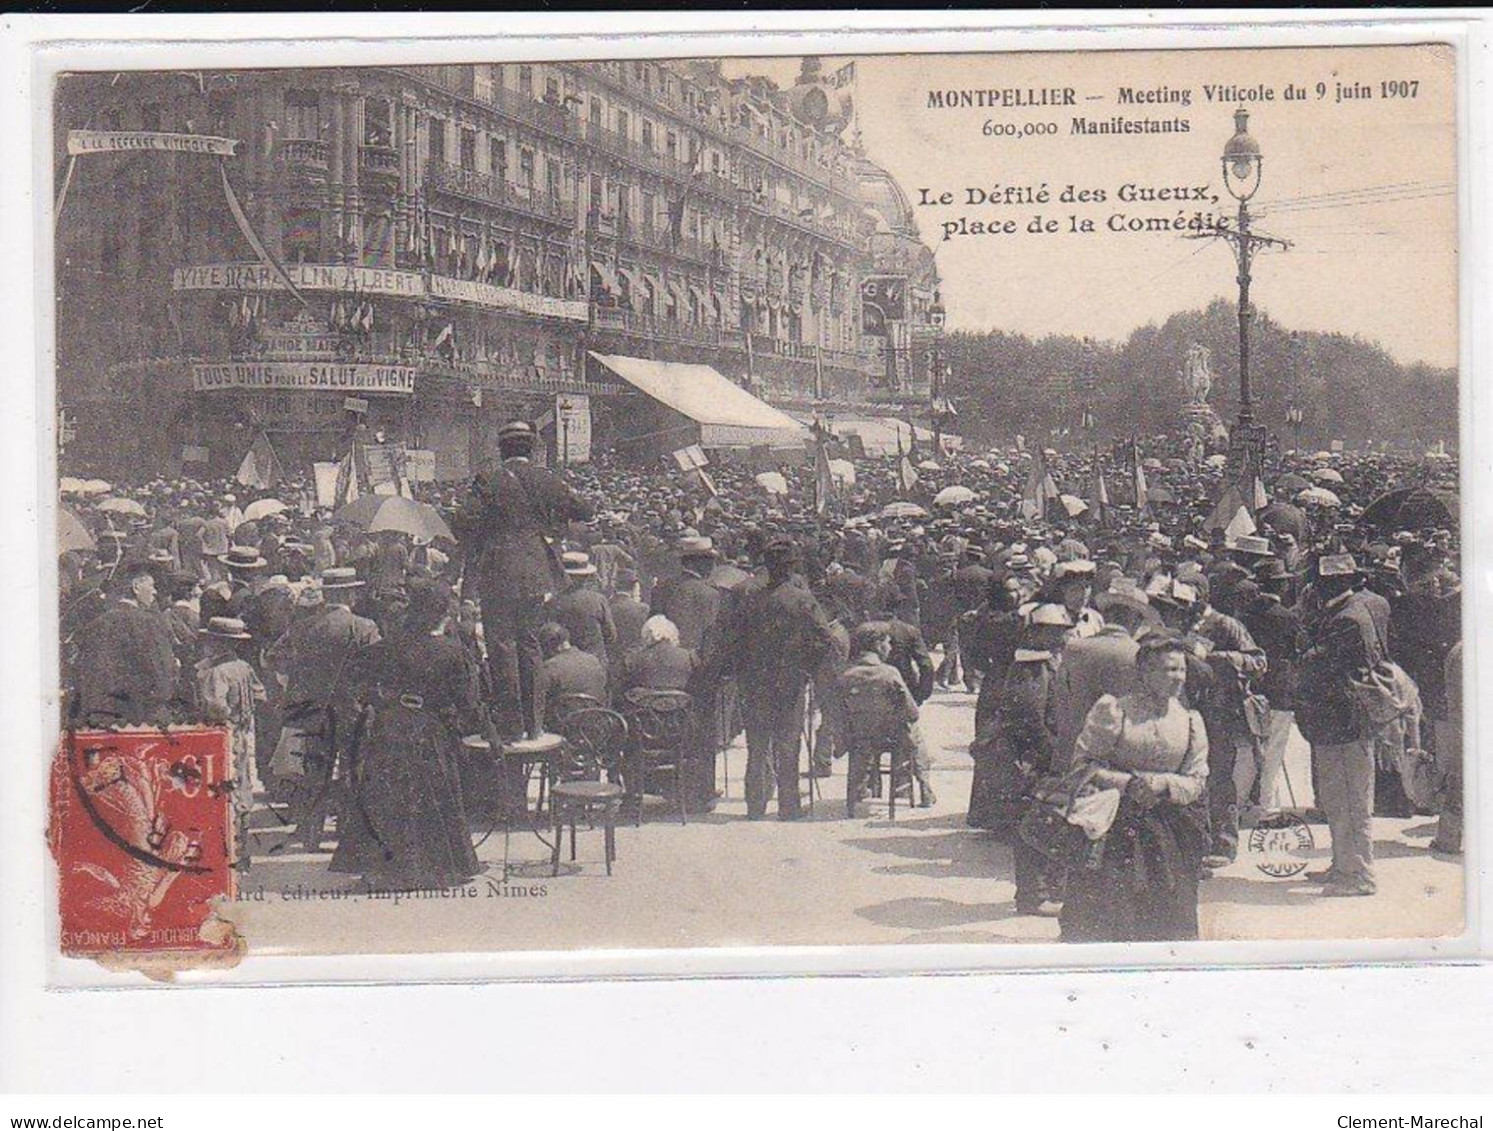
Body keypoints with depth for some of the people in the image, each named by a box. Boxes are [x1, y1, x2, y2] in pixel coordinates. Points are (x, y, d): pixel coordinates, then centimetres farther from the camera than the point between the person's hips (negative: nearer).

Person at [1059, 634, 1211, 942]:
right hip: (1113, 822, -4)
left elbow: (1196, 782, 7)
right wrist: (1127, 784, -16)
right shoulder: (1113, 710, -6)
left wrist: (1161, 783, -13)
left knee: (1165, 919, 2)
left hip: (1168, 829, 4)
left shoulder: (1191, 722, 7)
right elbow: (1082, 762, -5)